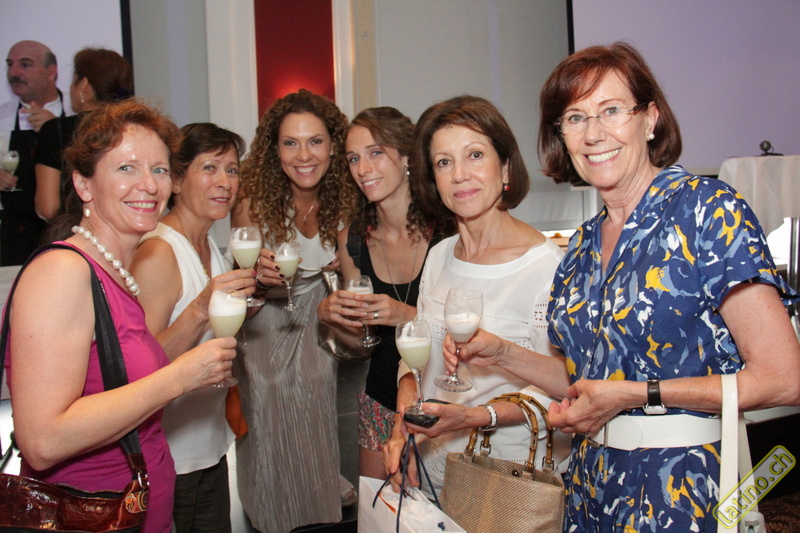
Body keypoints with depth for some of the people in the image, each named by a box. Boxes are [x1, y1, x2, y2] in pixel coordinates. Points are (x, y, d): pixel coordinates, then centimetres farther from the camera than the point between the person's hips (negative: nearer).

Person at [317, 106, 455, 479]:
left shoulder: (446, 229, -15)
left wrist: (409, 316, -27)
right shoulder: (353, 239, 0)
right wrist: (328, 314, -10)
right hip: (381, 402, 4)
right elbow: (362, 340, 8)